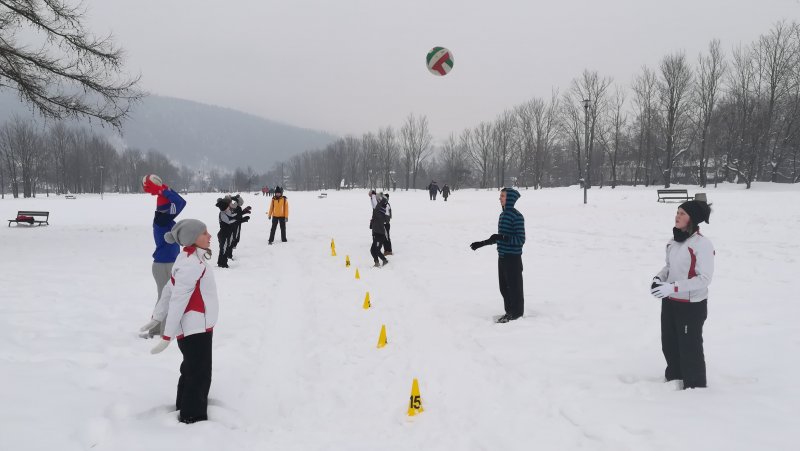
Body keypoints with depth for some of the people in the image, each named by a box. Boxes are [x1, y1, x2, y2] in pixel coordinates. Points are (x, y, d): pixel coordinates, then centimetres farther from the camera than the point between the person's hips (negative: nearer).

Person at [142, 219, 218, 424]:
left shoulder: (190, 260, 6)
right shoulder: (191, 265, -25)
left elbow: (169, 290, 14)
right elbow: (177, 302, -25)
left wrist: (157, 318, 21)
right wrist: (167, 336, -21)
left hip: (195, 327, 10)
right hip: (195, 329, -10)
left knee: (191, 371, 23)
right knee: (199, 375, 1)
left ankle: (185, 407, 39)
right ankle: (192, 418, 13)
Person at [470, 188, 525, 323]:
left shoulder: (517, 216, -15)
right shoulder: (503, 214, 11)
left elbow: (520, 240, -17)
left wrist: (502, 237, -27)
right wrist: (482, 243, 18)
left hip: (513, 258, -8)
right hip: (502, 256, 8)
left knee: (514, 286, 3)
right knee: (504, 287, 14)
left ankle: (517, 313, 15)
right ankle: (509, 312, 27)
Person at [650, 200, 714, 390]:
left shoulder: (702, 244, -20)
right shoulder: (673, 241, 3)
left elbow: (704, 278, -22)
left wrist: (672, 287, -27)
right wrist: (659, 278, -4)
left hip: (692, 306, -7)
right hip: (670, 303, 7)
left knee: (690, 349, 7)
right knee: (669, 345, 20)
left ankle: (695, 388, 26)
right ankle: (674, 378, 41)